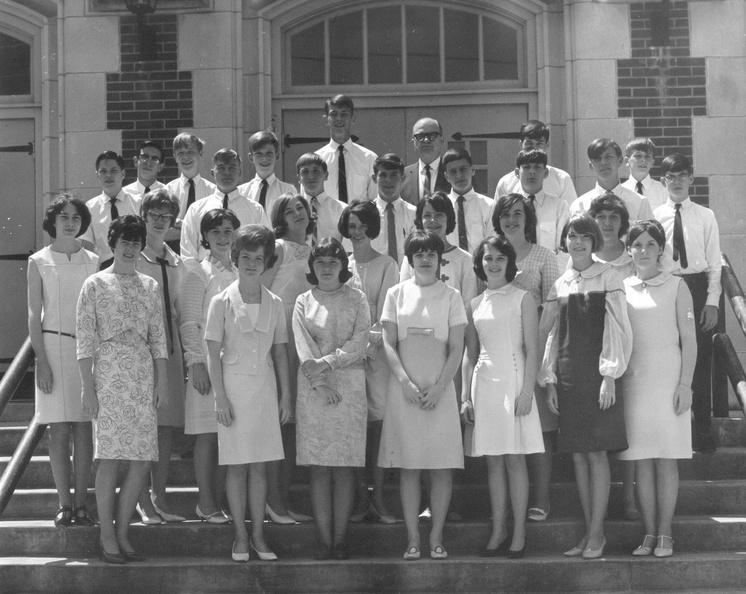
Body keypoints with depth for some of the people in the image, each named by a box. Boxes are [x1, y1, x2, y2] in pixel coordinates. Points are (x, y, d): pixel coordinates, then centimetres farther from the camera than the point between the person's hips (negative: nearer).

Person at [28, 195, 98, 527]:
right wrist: (41, 360, -7)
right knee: (59, 431, -1)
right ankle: (64, 505, 4)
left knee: (84, 428, 0)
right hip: (53, 346, -2)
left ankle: (81, 504, 4)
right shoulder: (39, 262, 3)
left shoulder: (91, 261, 9)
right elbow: (34, 315, 1)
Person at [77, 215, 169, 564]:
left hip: (144, 377, 4)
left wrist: (162, 381, 6)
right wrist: (87, 387, -8)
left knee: (142, 459, 1)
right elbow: (84, 339, -2)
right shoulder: (95, 285, 2)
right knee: (110, 457, -7)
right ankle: (107, 538, 1)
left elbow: (158, 337, 13)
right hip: (108, 376, -4)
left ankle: (122, 533, 12)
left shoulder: (150, 286, 14)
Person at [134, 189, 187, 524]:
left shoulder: (176, 264, 14)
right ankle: (143, 500, 1)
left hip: (169, 346, 5)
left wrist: (183, 349, 11)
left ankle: (160, 496, 13)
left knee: (166, 424, 6)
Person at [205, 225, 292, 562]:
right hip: (234, 386, -3)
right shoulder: (222, 302, -3)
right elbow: (213, 354, -4)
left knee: (260, 466, 5)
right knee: (237, 466, 1)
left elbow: (280, 353, 10)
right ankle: (240, 536, 9)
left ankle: (258, 536, 11)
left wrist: (285, 396, 7)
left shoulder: (274, 304, 6)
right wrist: (221, 398, -10)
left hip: (265, 389, 3)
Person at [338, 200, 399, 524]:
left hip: (377, 348, -1)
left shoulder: (386, 265, 5)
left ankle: (378, 496, 1)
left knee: (379, 418, -4)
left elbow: (385, 311, -1)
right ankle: (361, 495, 5)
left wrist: (372, 341, -14)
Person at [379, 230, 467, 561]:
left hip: (440, 389, 0)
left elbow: (456, 348, 2)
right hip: (404, 388, 0)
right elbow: (389, 344, 3)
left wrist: (438, 387, -9)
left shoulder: (451, 296, 6)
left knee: (441, 467, -2)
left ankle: (436, 537, 6)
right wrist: (406, 382, -9)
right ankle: (412, 538, 6)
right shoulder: (396, 294, 7)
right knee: (408, 466, 1)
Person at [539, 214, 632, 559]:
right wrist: (549, 381, 7)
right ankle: (590, 532, 12)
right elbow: (552, 335, 14)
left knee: (596, 452, -5)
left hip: (597, 373, -5)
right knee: (578, 455, 6)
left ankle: (597, 534, 0)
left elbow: (618, 329, -7)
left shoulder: (607, 278, -2)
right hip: (568, 377, 5)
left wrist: (610, 376, -13)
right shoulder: (560, 286, 12)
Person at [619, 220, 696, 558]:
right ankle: (649, 533, 9)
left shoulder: (676, 287, 3)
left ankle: (664, 534, 4)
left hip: (668, 381, -2)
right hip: (633, 381, 2)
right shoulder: (621, 289, 9)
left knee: (667, 461, -1)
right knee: (642, 463, 4)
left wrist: (685, 384, -9)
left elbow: (689, 339, 0)